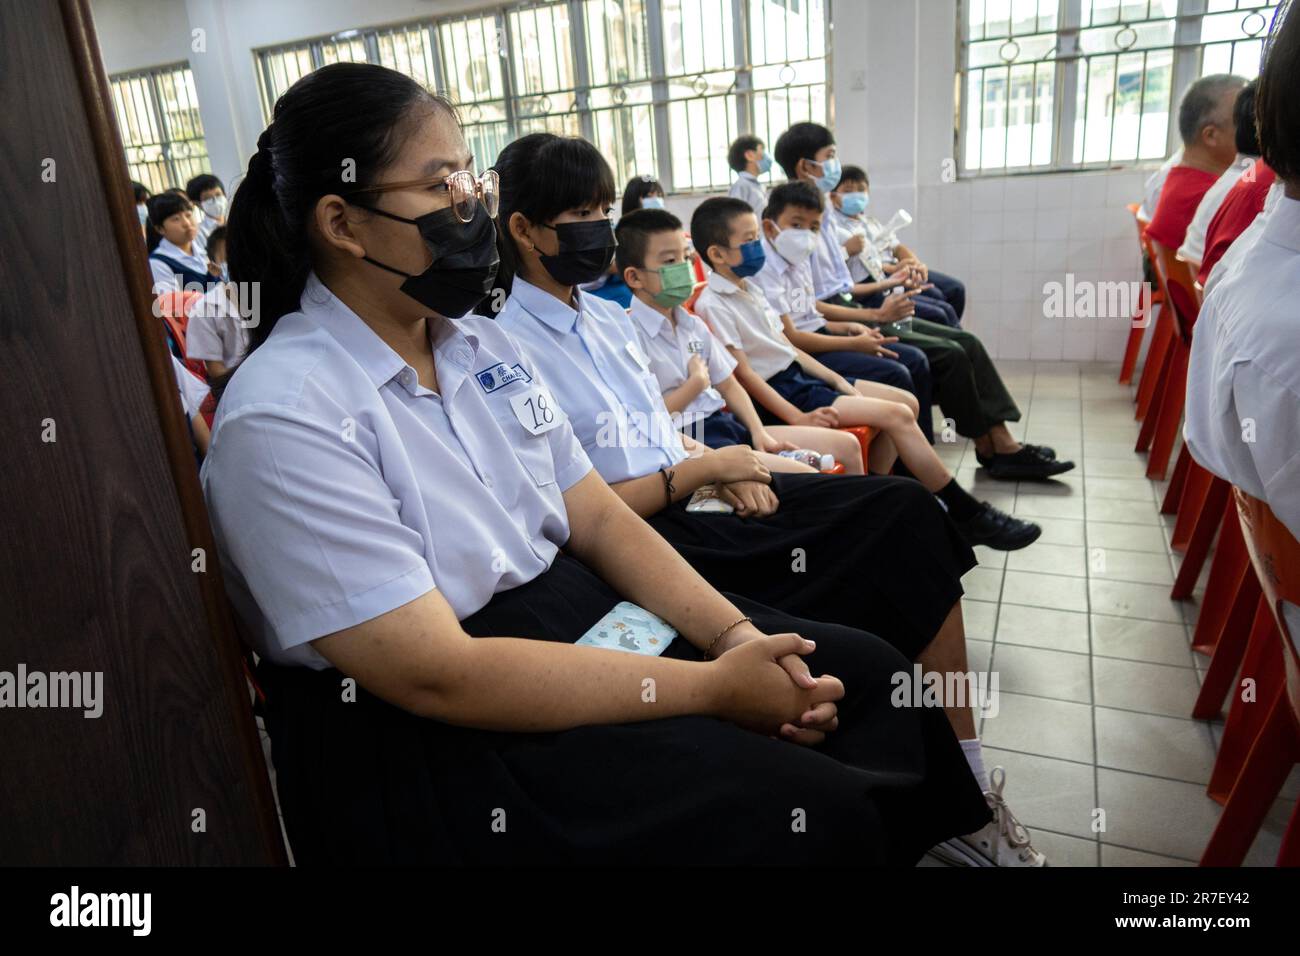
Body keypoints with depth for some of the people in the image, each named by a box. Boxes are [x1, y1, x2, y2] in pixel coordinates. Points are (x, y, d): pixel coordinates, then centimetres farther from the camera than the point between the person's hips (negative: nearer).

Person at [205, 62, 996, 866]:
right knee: (807, 814, -21)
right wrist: (714, 687, -21)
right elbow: (437, 675, -23)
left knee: (868, 675, -1)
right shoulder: (282, 420, -17)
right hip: (428, 737, -6)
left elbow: (599, 519, 5)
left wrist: (736, 635, -11)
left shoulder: (483, 344, 6)